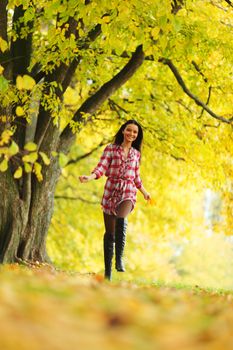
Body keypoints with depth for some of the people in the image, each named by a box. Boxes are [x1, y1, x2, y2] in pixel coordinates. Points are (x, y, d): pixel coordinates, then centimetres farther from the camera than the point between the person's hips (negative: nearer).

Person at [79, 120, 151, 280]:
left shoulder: (136, 153, 12)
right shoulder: (111, 148, 3)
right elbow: (102, 167, -7)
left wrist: (145, 192, 32)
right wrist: (90, 177, -26)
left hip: (128, 193, 1)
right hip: (111, 191, 0)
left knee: (121, 219, -32)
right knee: (110, 232, 3)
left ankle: (119, 258, -26)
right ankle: (108, 271, 12)